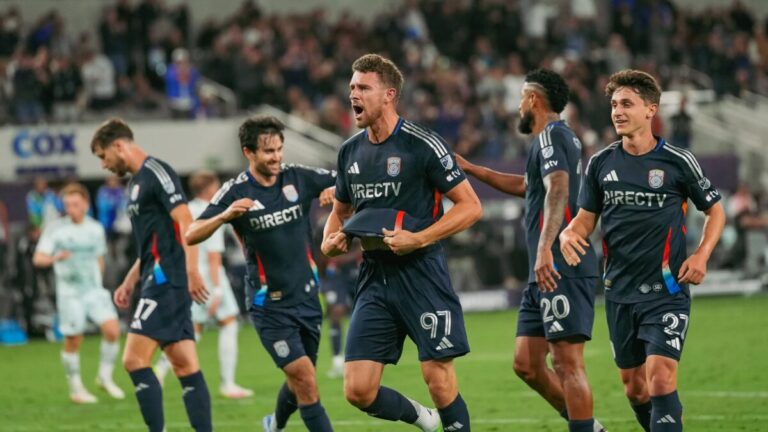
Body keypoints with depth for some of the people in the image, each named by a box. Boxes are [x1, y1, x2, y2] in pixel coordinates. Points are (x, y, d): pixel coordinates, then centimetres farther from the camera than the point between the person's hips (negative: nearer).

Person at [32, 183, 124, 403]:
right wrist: (55, 258, -34)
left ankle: (105, 376, 4)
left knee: (112, 329, -15)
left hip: (95, 290, 3)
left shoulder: (96, 229, 7)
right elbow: (38, 258, -14)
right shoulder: (55, 229, -6)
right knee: (73, 342, 1)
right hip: (69, 294, -3)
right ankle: (76, 388, 18)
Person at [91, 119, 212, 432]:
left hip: (167, 279, -10)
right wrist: (129, 282, 24)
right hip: (158, 281, 10)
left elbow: (185, 221, -19)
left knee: (135, 360, -13)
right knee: (185, 366, 4)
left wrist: (192, 271, -27)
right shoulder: (136, 182, 21)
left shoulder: (156, 173, -9)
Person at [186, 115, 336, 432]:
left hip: (306, 296, 5)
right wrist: (225, 215, -33)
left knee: (299, 381, 17)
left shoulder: (298, 178, -1)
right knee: (304, 378, -15)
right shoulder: (235, 193, -11)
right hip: (270, 305, -5)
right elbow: (191, 235, -16)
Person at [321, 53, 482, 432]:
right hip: (374, 277, 6)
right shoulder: (350, 151, 10)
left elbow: (470, 206, -8)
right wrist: (329, 241, 3)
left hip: (421, 274, -6)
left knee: (439, 383, -7)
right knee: (358, 391, -2)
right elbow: (340, 211, 25)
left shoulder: (422, 145, -9)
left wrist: (418, 239, -18)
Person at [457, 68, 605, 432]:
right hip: (546, 273, 10)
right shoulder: (561, 138, 23)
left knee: (567, 363, -12)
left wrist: (545, 249, -36)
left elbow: (558, 189, -25)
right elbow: (526, 185, 41)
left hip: (559, 270, -10)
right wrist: (471, 169, 46)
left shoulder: (551, 135, -7)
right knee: (527, 365, 9)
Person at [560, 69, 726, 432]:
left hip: (666, 290, -4)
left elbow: (715, 211, 6)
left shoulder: (678, 161, -5)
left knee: (661, 381, -17)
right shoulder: (600, 164, 4)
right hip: (620, 292, 4)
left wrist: (701, 255, -9)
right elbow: (586, 217, 11)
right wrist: (568, 234, -13)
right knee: (634, 387, 12)